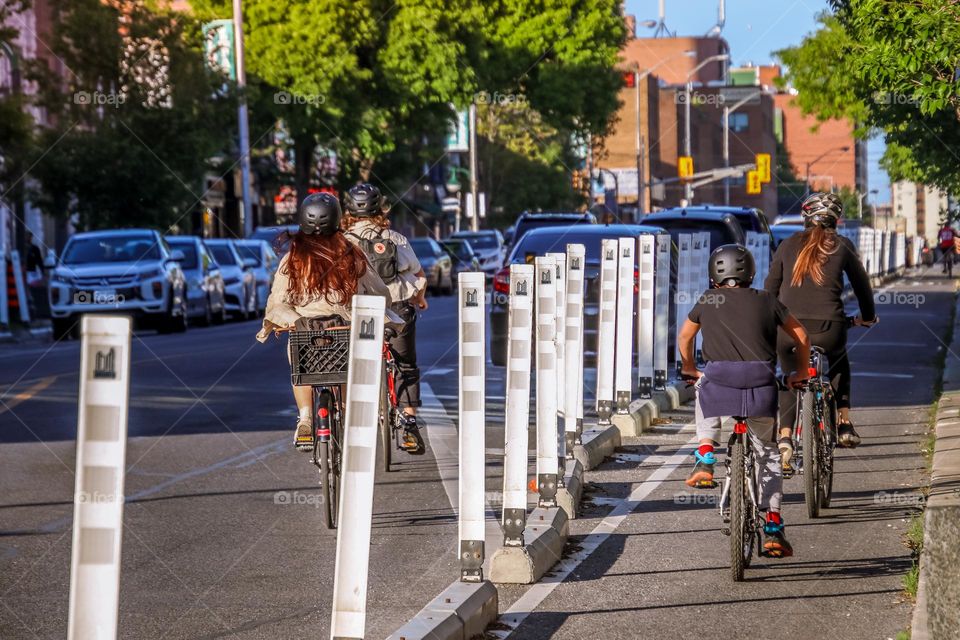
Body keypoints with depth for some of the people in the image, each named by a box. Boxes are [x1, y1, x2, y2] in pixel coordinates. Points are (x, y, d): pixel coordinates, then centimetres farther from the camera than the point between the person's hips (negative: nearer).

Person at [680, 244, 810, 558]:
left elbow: (684, 337, 32)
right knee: (768, 455, 18)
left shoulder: (707, 301, 16)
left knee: (705, 388, 37)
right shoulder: (766, 300, 16)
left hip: (720, 383, 0)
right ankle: (772, 529, 10)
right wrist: (800, 372, 37)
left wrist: (689, 368, 49)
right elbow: (801, 337, 22)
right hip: (761, 388, 0)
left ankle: (705, 458, 20)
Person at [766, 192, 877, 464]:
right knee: (839, 363, 32)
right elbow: (861, 283, 19)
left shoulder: (788, 245, 13)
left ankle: (785, 436, 4)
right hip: (828, 329, -1)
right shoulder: (842, 246, 9)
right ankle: (844, 424, 23)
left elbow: (770, 287, 16)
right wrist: (867, 317, 36)